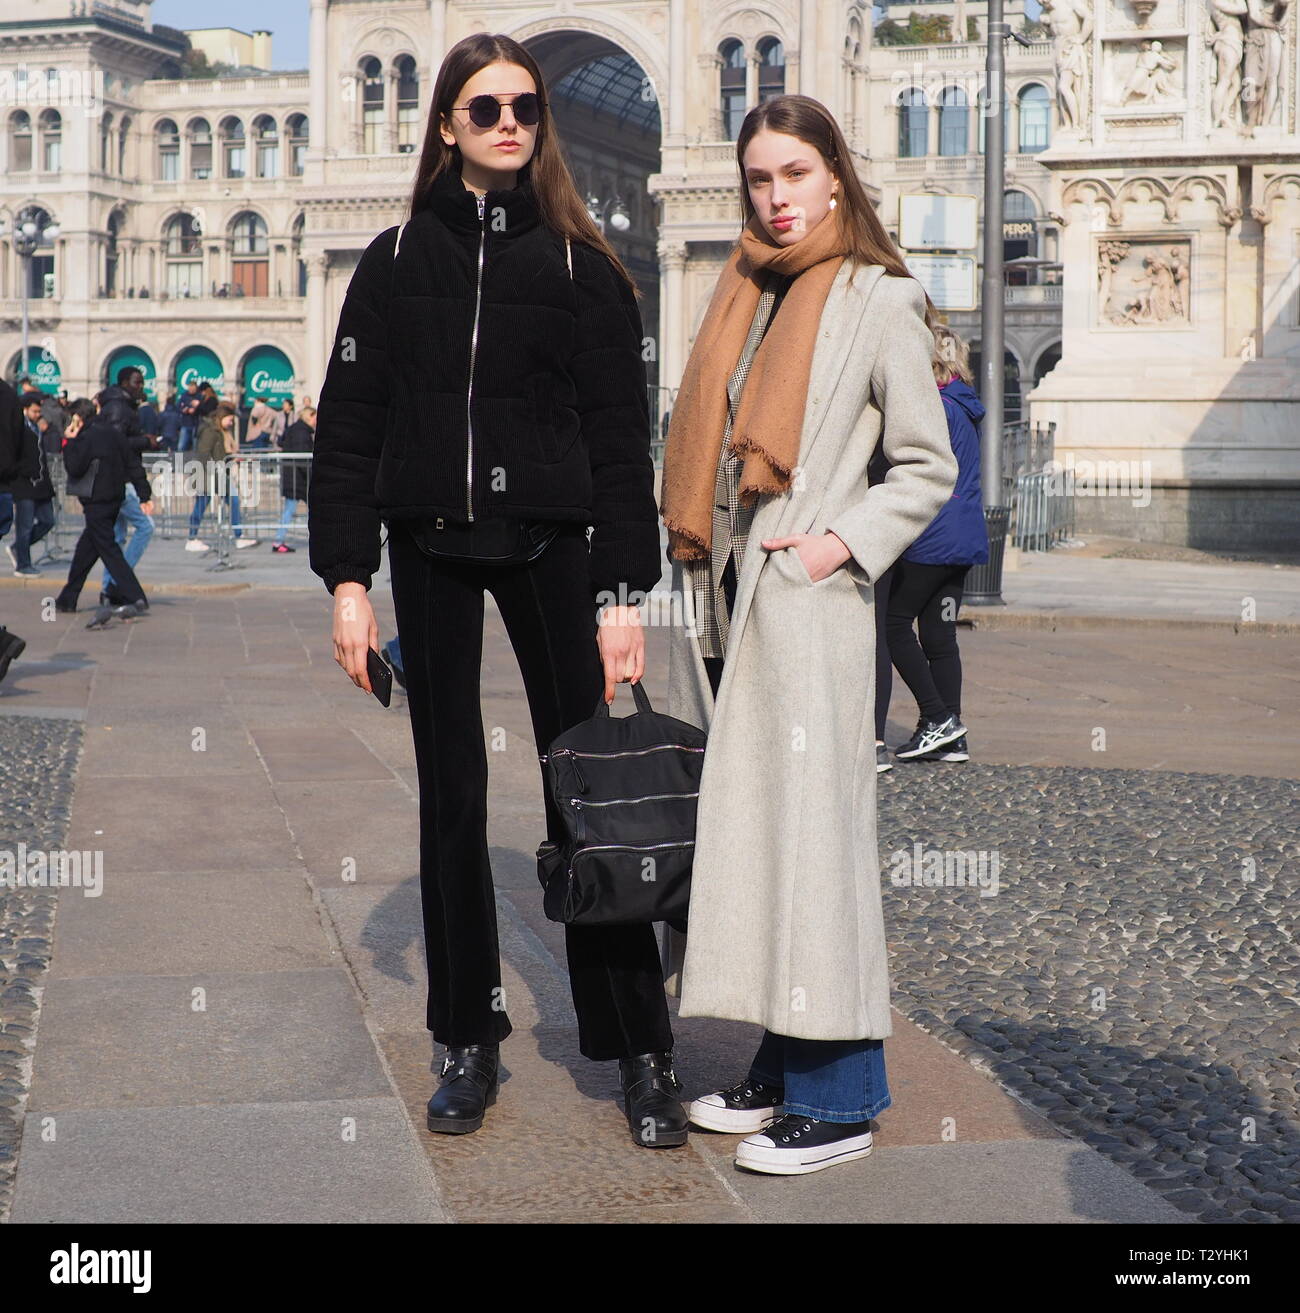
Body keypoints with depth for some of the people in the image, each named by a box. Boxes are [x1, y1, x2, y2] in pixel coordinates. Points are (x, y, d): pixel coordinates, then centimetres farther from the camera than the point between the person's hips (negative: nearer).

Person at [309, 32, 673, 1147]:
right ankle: (471, 1043, 19)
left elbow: (622, 440, -1)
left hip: (550, 546, -2)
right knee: (451, 795, 8)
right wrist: (348, 579, -3)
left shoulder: (582, 268, 2)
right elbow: (348, 427, 4)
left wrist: (623, 594, -8)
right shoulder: (398, 263, 6)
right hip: (431, 549, 2)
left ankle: (641, 1051, 5)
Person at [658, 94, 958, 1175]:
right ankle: (782, 1065, 17)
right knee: (739, 822, 7)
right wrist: (695, 573, 9)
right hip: (718, 598, 6)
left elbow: (928, 467, 0)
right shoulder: (742, 296, 15)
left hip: (807, 601, -6)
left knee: (809, 823, -5)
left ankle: (839, 1096, 2)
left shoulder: (877, 301, -2)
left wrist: (847, 543, -13)